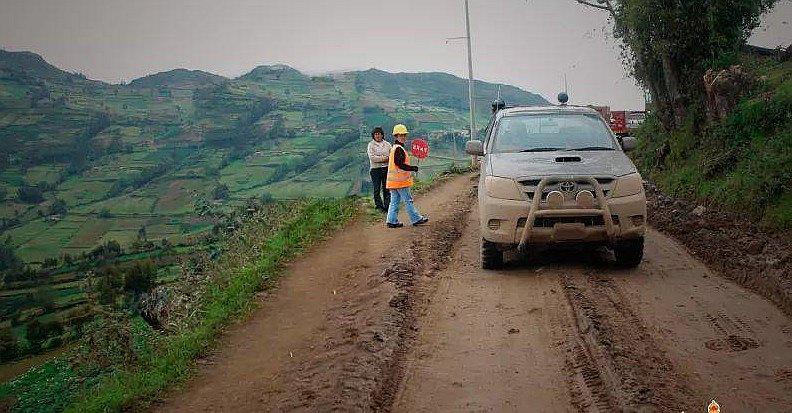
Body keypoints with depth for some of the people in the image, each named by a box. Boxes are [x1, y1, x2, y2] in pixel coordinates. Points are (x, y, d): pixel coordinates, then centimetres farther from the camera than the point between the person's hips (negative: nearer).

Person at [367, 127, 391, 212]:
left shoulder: (387, 144, 11)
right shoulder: (371, 145, 2)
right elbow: (372, 157, -10)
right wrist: (384, 158, -12)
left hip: (386, 169, 2)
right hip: (375, 169, -2)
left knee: (386, 189, 3)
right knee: (377, 189, 0)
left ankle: (387, 206, 7)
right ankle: (379, 205, 8)